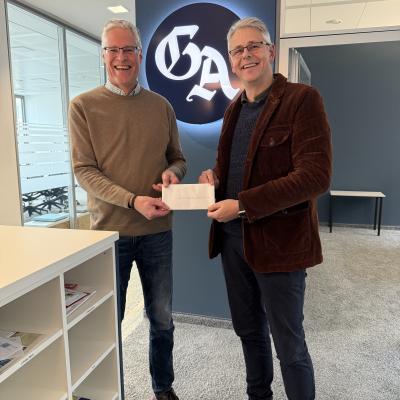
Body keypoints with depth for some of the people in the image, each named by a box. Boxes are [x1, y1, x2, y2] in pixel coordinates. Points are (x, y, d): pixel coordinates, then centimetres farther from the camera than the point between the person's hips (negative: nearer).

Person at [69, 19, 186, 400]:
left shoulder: (161, 106, 6)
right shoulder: (83, 106, -3)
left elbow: (177, 158, 13)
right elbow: (84, 170, -9)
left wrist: (172, 173, -12)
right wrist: (134, 200, -22)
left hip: (157, 232, 3)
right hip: (109, 231, -2)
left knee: (161, 319, 16)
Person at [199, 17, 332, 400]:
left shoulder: (302, 99, -11)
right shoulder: (234, 108, 12)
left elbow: (315, 176, -20)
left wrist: (243, 206, -22)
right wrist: (215, 175, -2)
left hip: (278, 240, -7)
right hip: (233, 238, 7)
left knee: (288, 344, 8)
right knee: (248, 330, 22)